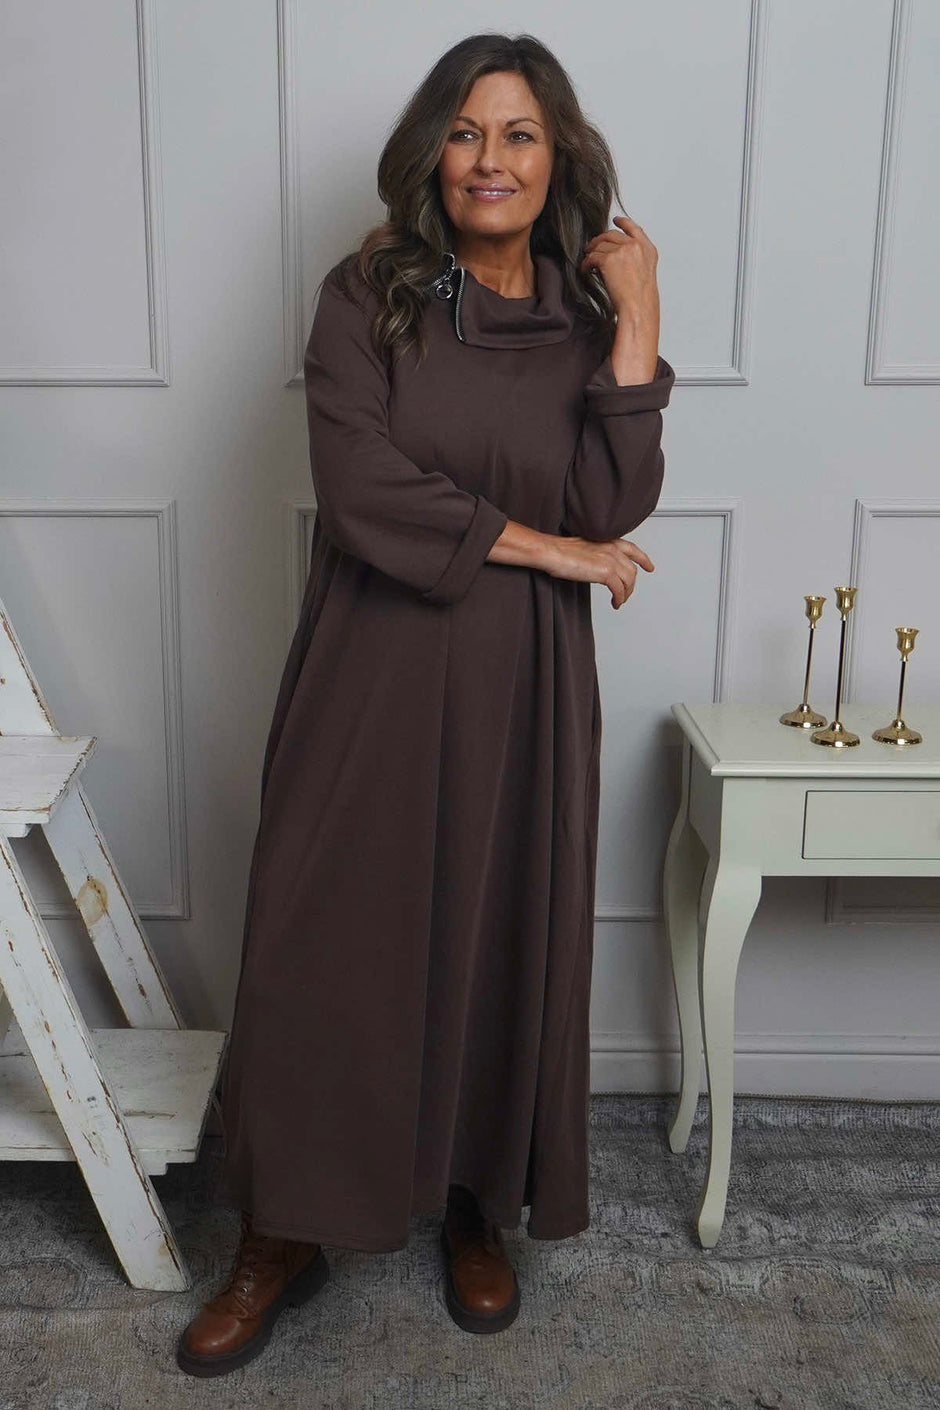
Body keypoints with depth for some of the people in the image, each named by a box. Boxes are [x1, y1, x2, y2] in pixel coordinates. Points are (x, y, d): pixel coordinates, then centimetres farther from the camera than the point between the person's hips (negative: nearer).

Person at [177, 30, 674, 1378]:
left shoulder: (588, 317, 5)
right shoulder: (366, 296, -1)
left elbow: (616, 508, -8)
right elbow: (360, 489, -13)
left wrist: (636, 325, -11)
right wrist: (536, 543, -10)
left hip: (521, 690, 2)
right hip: (374, 675, -1)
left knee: (503, 948, 11)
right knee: (324, 946, 4)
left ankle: (478, 1209, 34)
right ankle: (285, 1237, 25)